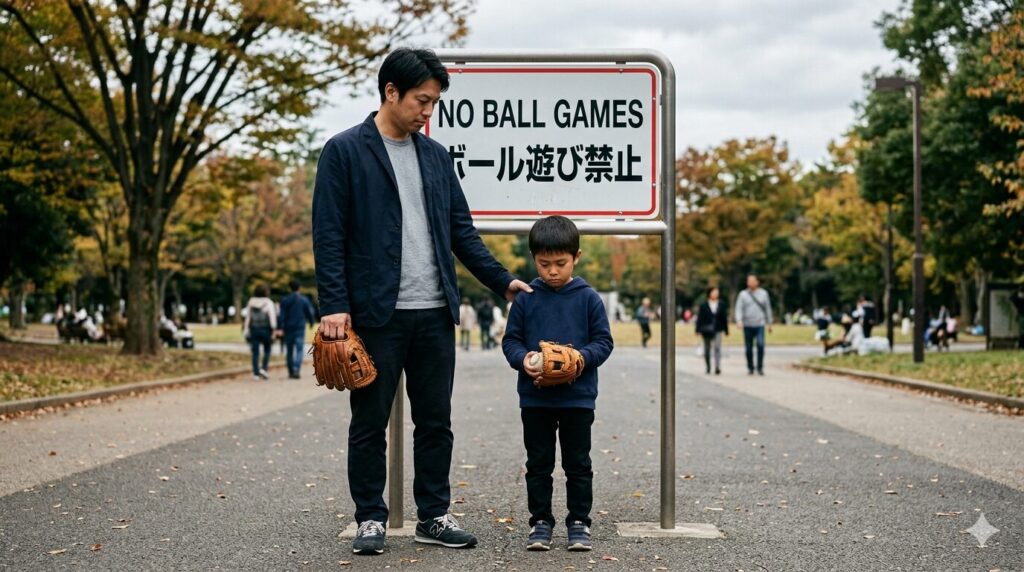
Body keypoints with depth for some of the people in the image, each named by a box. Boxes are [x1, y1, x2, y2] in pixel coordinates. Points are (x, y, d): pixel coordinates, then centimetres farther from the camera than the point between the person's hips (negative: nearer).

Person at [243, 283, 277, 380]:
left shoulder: (250, 303, 5)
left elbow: (247, 317, 7)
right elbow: (272, 317, -10)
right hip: (265, 330, -3)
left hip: (253, 329, 3)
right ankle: (264, 368, -2)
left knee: (255, 352, 4)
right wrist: (273, 330, -7)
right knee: (267, 350, 14)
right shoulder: (268, 303, -6)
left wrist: (246, 330, 11)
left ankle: (256, 373, 2)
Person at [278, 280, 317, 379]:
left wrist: (281, 328, -4)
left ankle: (290, 372, 15)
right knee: (299, 350, -5)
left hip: (288, 328, 1)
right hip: (300, 327, -1)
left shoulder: (285, 300, 2)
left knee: (289, 351, 12)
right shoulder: (304, 300, 0)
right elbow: (310, 313, 4)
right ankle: (296, 370, -24)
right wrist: (312, 322, 22)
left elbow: (282, 315, -3)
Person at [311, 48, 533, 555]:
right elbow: (328, 236, -7)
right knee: (369, 424, 5)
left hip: (434, 312, 5)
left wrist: (502, 280, 9)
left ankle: (434, 516, 19)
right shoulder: (344, 151, -3)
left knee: (435, 421, 9)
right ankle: (371, 519, 16)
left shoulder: (435, 155, 13)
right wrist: (334, 306, -14)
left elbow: (461, 229, 16)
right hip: (376, 313, -5)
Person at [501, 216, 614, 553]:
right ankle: (540, 521, 18)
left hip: (578, 397, -1)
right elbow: (511, 339, 4)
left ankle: (579, 522, 17)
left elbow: (604, 341, 0)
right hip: (534, 396, 1)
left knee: (578, 463, 7)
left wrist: (583, 357, -19)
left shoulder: (588, 298, -2)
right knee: (538, 463, 9)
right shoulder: (525, 298, 0)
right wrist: (522, 359, -17)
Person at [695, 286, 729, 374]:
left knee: (717, 347, -15)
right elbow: (700, 318, -2)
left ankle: (718, 367, -21)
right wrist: (698, 329, -7)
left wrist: (726, 330, 10)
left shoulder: (721, 305, 5)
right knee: (707, 350, 10)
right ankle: (707, 367, 24)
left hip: (717, 330, 0)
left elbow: (724, 318, 9)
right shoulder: (703, 305, -1)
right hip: (707, 330, 0)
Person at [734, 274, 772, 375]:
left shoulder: (763, 293, 9)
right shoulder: (743, 294, 6)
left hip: (760, 325, -1)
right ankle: (750, 368, 16)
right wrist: (739, 320, -17)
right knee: (748, 348, 3)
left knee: (760, 344, -18)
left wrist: (769, 323, 13)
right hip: (747, 325, 1)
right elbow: (739, 309, -1)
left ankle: (760, 367, -11)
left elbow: (768, 309, 14)